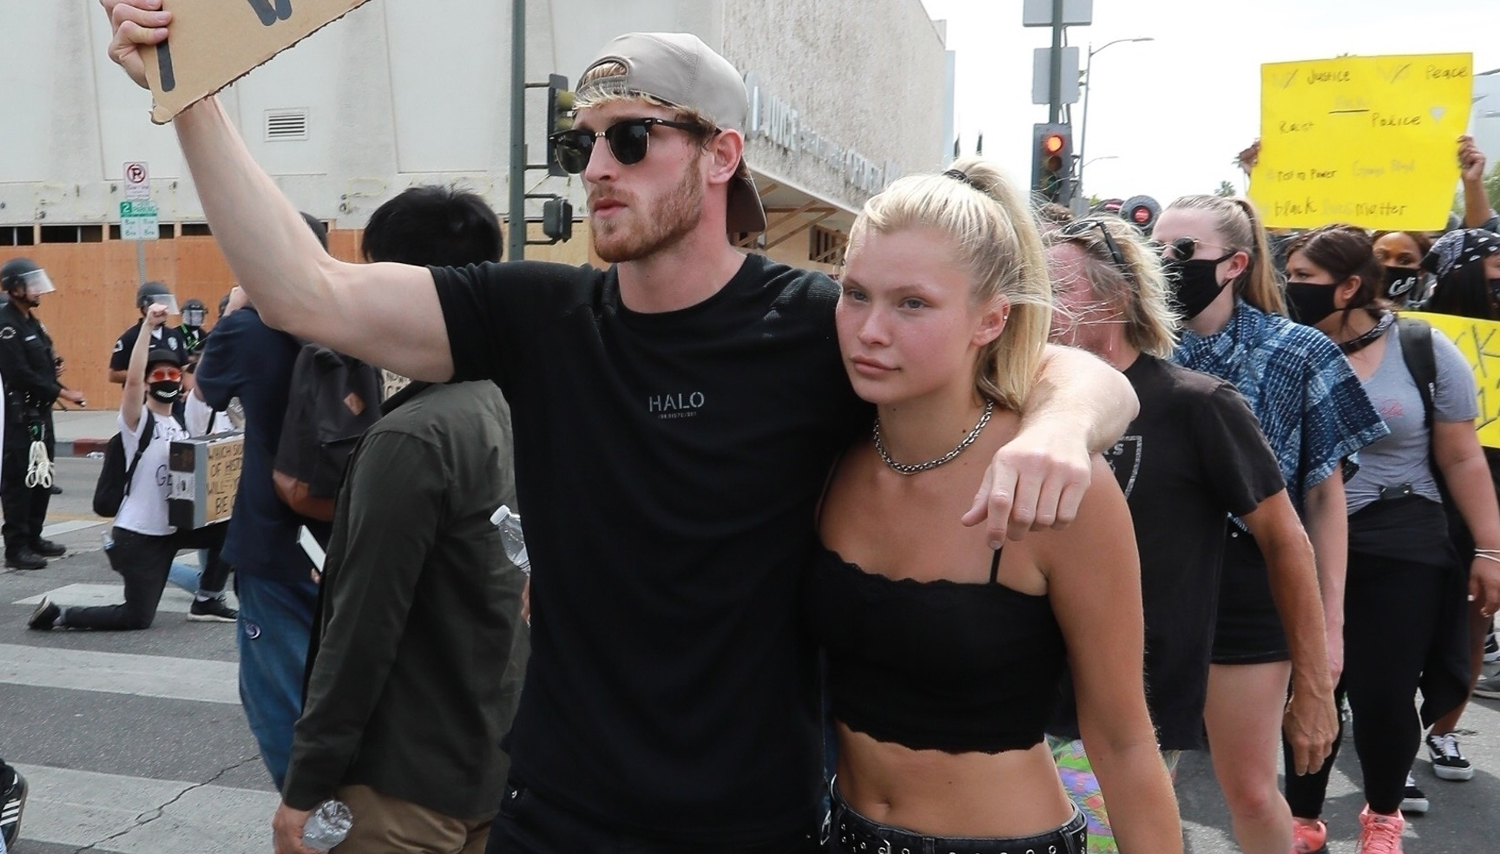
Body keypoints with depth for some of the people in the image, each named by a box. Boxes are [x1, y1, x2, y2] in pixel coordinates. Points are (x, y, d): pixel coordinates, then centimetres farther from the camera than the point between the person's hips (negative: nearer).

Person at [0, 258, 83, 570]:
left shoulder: (31, 321, 15)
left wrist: (62, 390, 3)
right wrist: (62, 393, -18)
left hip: (40, 411, 9)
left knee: (41, 478, 14)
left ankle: (33, 537, 24)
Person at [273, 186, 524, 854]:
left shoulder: (411, 437, -21)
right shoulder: (504, 410, 3)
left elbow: (363, 628, -21)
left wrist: (306, 783, -12)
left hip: (414, 783, -8)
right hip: (493, 761, 8)